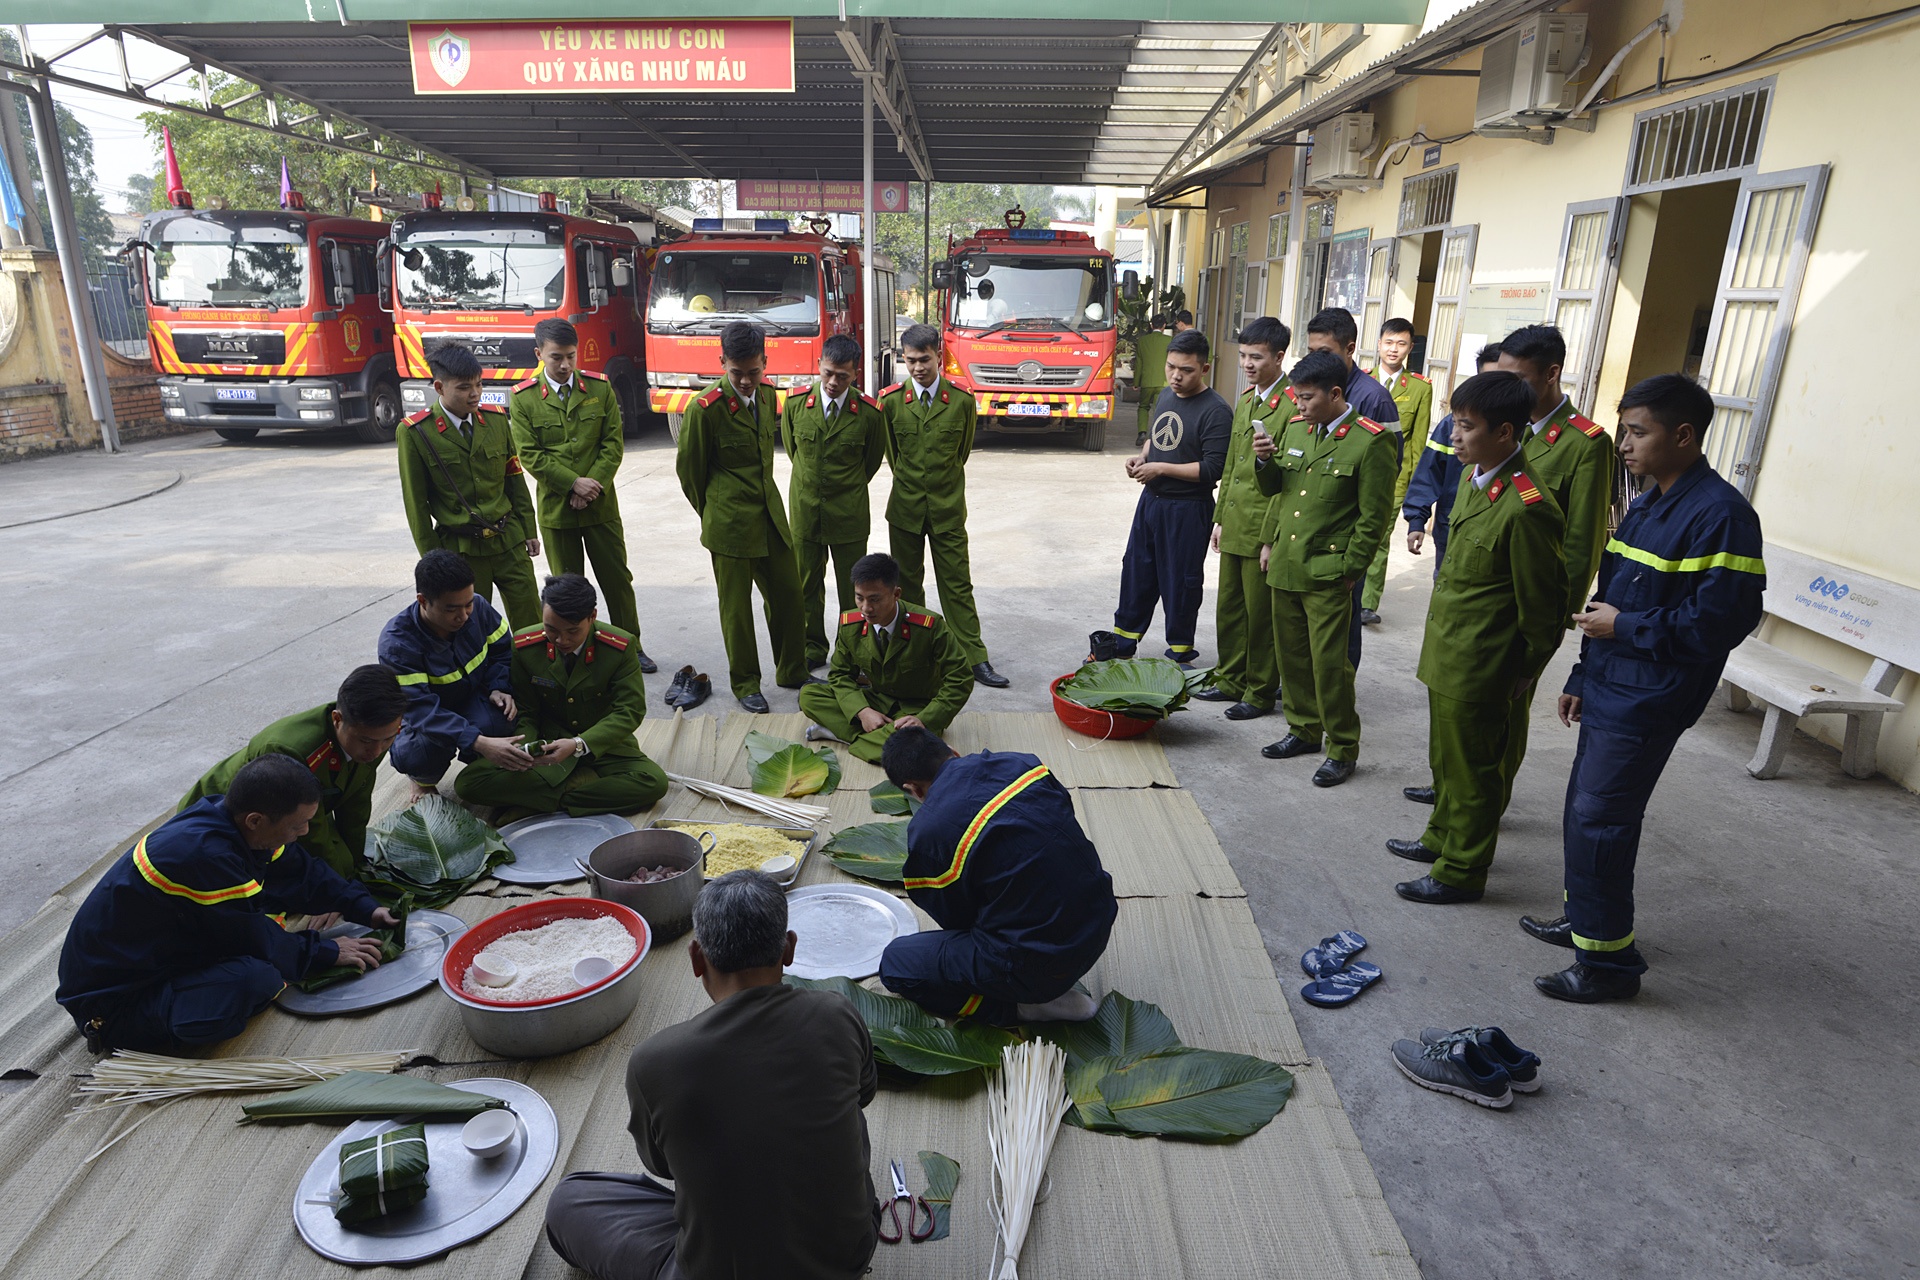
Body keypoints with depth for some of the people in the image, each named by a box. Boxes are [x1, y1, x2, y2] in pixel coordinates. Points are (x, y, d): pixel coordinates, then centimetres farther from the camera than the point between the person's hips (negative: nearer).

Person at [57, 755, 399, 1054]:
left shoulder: (226, 816, -6)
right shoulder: (204, 854, -33)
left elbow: (302, 873, 9)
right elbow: (255, 941, -22)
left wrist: (366, 909, 5)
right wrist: (327, 952, -8)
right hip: (110, 1000, -10)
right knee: (256, 978, -32)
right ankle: (121, 1034, -9)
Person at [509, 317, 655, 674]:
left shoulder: (600, 387, 0)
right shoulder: (523, 397, -4)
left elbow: (613, 444, -2)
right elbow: (529, 455, -8)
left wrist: (594, 485, -13)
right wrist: (573, 483, -16)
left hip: (601, 506, 1)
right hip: (556, 508, -1)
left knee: (617, 578, 8)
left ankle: (631, 645, 23)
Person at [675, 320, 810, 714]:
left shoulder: (767, 396, 6)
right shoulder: (704, 409, -14)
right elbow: (689, 471, -3)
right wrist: (714, 515, 8)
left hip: (771, 517, 6)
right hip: (730, 526, -6)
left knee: (788, 594, 12)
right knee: (736, 607, 5)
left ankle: (792, 671, 29)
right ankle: (745, 684, 20)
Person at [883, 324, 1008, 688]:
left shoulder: (962, 401, -5)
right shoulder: (891, 400, -3)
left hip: (947, 508, -1)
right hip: (905, 507, 1)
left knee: (957, 584, 1)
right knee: (907, 583, 11)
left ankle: (974, 659, 5)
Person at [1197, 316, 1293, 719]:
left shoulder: (1292, 407, -15)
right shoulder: (1245, 400, 13)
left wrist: (1273, 540, -17)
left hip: (1263, 532, -8)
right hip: (1233, 527, 8)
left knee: (1260, 616, 3)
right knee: (1228, 608, 16)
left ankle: (1261, 693, 18)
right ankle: (1231, 680, 31)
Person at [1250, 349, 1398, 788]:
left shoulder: (1370, 442, -10)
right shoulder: (1296, 428, 9)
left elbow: (1374, 517, -9)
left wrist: (1348, 571, -11)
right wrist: (1264, 460, -2)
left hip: (1328, 575, -6)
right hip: (1284, 567, 7)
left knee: (1330, 664, -2)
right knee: (1291, 656, 15)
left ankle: (1342, 749, 12)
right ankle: (1304, 730, 31)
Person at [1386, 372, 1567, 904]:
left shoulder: (1528, 508, -24)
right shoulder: (1473, 481, 4)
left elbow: (1541, 609, -17)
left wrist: (1520, 684, -10)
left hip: (1479, 671, -9)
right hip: (1446, 657, 9)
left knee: (1472, 769, 8)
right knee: (1445, 758, 24)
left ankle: (1461, 872, 23)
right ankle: (1443, 837, 43)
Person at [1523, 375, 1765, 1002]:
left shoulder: (1721, 514, -16)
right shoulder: (1648, 505, 13)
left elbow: (1723, 619, -22)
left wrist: (1625, 627, -14)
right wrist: (1582, 678, 19)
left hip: (1647, 703, -9)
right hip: (1610, 691, 9)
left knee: (1599, 821, -6)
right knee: (1583, 809, 17)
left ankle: (1607, 960, 7)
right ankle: (1582, 920, 34)